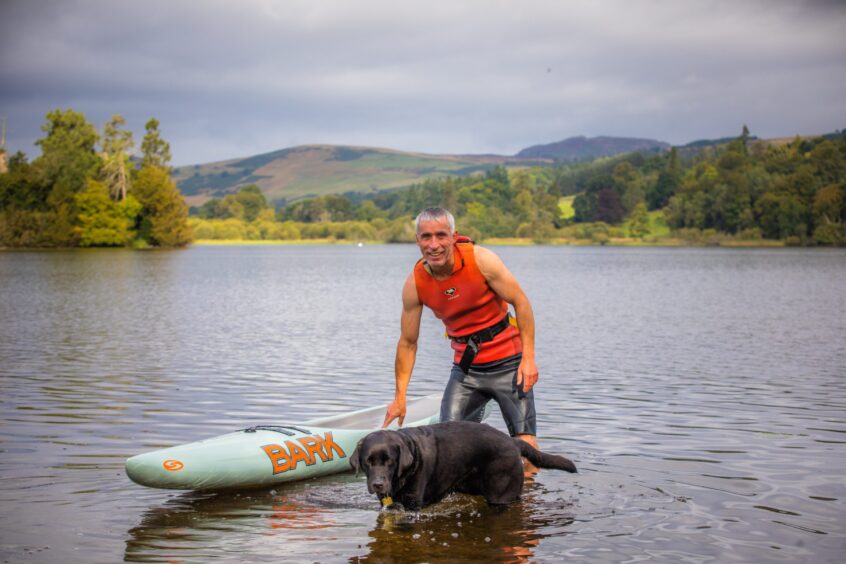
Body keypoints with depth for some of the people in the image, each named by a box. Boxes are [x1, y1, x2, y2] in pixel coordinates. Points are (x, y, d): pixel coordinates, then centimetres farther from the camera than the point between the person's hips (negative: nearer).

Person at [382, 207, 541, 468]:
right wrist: (400, 397, 2)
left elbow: (521, 303, -9)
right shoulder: (414, 285, -8)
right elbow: (408, 342, 2)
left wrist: (528, 358, -14)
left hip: (507, 363, -3)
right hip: (465, 368, 3)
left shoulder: (480, 260, -17)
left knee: (525, 445, -7)